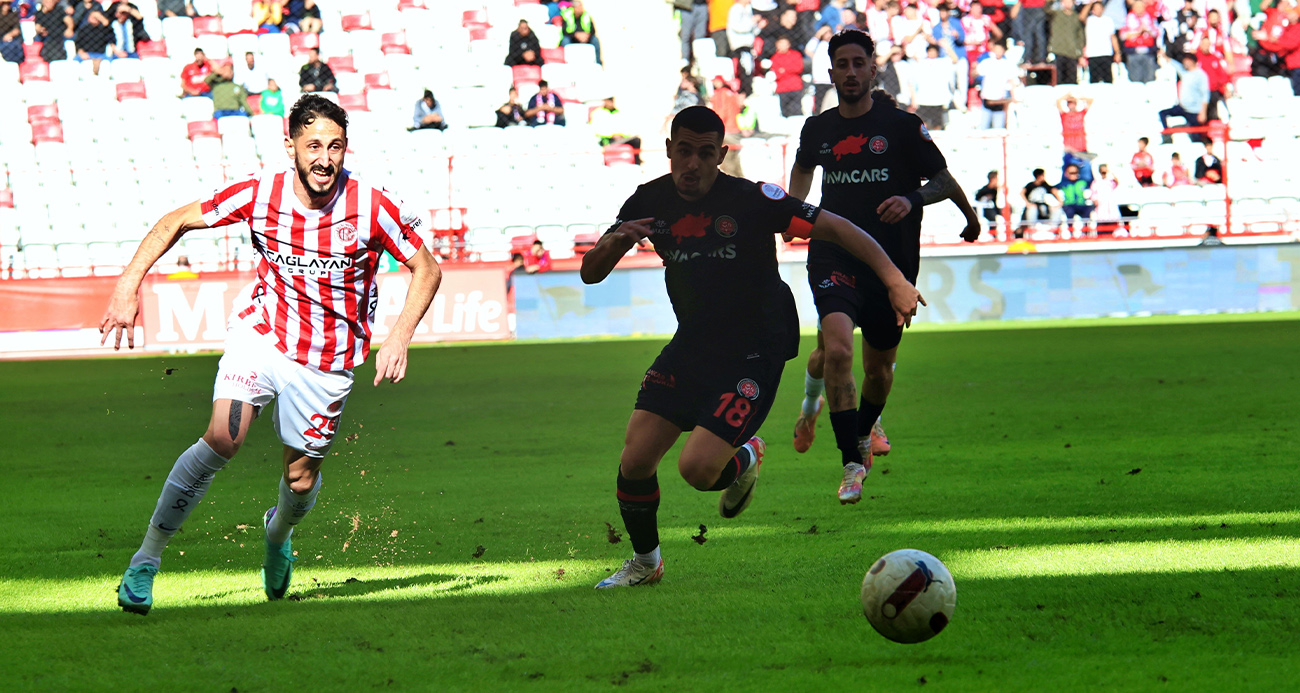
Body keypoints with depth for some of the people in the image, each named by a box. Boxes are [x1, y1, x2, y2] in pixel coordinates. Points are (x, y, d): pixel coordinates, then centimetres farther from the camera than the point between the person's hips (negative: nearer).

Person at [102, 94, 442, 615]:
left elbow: (427, 270, -3)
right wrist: (128, 287, -11)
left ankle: (278, 534, 46)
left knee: (301, 480, 6)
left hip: (327, 359, 1)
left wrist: (399, 338, -16)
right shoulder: (259, 195, -13)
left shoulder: (371, 208, -16)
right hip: (261, 334, -1)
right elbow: (176, 222, -2)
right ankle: (145, 562, -17)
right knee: (224, 438, -23)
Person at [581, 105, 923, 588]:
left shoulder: (752, 200, -17)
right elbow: (590, 274, 3)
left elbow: (835, 227, -16)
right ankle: (644, 562, 22)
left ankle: (746, 460, 19)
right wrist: (615, 242, -20)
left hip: (755, 352, -5)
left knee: (697, 468, -19)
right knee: (634, 461, -4)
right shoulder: (650, 202, -2)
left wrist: (894, 279, -26)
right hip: (691, 344, 5)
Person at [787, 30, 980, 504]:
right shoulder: (817, 130, 6)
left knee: (879, 365, 11)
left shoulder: (902, 126, -4)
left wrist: (911, 199, -14)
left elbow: (944, 180, 1)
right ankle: (852, 465, -15)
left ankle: (866, 427, 46)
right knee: (836, 349, -23)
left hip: (892, 263, 0)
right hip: (834, 258, 0)